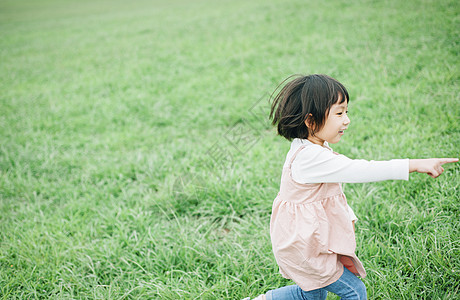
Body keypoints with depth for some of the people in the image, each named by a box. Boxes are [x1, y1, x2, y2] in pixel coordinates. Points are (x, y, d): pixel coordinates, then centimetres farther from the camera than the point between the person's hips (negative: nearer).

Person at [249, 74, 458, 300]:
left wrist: (347, 216, 6)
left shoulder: (316, 149, 3)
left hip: (303, 239, 10)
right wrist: (415, 165, -34)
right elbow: (360, 170, -34)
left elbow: (331, 188, 16)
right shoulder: (310, 158, -30)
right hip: (303, 246, -10)